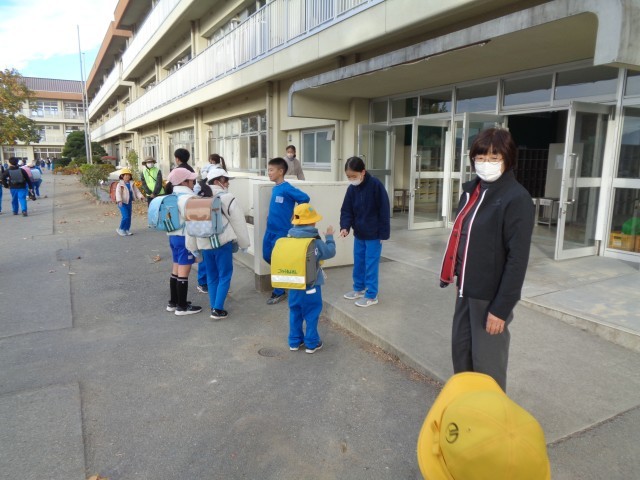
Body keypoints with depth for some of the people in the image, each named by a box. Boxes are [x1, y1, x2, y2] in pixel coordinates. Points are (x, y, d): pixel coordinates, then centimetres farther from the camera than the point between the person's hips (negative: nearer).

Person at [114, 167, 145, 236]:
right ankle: (120, 229, 2)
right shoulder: (120, 184, -8)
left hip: (129, 203, 6)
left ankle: (127, 230, 20)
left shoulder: (132, 184, 9)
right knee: (125, 216, -14)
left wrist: (141, 196, -10)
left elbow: (136, 191, 8)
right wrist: (119, 200, -32)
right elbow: (118, 193, -17)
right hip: (122, 203, -6)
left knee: (129, 217, 10)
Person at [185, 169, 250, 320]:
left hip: (204, 243, 6)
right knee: (224, 275, 3)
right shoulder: (227, 198, -8)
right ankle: (217, 309, 0)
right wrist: (244, 243, 2)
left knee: (211, 276, 16)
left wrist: (193, 246, 17)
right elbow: (238, 222, -7)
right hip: (223, 242, -6)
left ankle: (214, 307, 20)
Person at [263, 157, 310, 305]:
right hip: (270, 229, 8)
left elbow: (305, 198, -23)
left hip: (282, 231, -8)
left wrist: (294, 215, -13)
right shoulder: (275, 188, 8)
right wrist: (271, 216, 9)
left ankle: (279, 292, 14)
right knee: (267, 256, 15)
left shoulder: (287, 188, -17)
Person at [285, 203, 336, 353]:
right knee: (311, 314, 8)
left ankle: (294, 342, 24)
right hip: (311, 285, -4)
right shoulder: (315, 242, -14)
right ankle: (311, 344, 16)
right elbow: (330, 252, -3)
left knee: (295, 313, 15)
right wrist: (329, 237, 11)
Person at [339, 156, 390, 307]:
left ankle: (371, 295, 12)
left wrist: (383, 233, -14)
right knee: (358, 263, 17)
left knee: (371, 265, 1)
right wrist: (345, 226, -17)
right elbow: (346, 210, 1)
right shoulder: (351, 188, -1)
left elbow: (384, 211, -15)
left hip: (373, 234, -6)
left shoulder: (376, 185, -17)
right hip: (359, 234, 6)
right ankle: (359, 289, 33)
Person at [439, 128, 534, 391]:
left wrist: (501, 307, -19)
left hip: (491, 295, -8)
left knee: (486, 363, 6)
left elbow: (517, 259, -19)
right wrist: (451, 275, 15)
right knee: (460, 352, 20)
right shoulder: (471, 190, 7)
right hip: (466, 289, 8)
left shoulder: (517, 199, -16)